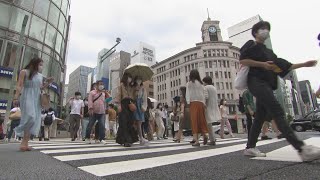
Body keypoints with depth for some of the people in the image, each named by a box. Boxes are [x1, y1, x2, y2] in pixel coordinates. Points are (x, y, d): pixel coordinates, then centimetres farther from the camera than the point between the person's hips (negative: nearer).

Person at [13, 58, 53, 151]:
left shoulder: (40, 76, 19)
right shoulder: (24, 72, 3)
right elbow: (19, 85, -4)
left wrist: (48, 82, 6)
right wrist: (16, 98, -14)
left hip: (37, 99, 6)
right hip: (27, 97, -6)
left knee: (35, 120, -3)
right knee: (30, 117, -21)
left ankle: (25, 143, 1)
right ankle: (24, 142, -12)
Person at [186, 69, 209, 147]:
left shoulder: (189, 83, 5)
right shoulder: (201, 83, 15)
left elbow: (188, 94, -4)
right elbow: (205, 93, 8)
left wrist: (188, 103, -5)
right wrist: (204, 103, 12)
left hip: (194, 103, -3)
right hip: (201, 103, 4)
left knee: (195, 121, -4)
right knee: (202, 120, 12)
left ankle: (196, 141, -6)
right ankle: (204, 135, -6)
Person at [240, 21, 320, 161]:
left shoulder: (268, 52, 29)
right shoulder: (251, 45, 7)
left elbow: (283, 66, 27)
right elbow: (242, 60, -8)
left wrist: (303, 64, 23)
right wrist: (262, 64, -11)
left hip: (266, 85, 8)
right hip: (256, 81, -8)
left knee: (260, 117, 5)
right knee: (277, 111, -20)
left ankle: (250, 147, 11)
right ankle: (301, 149, -27)